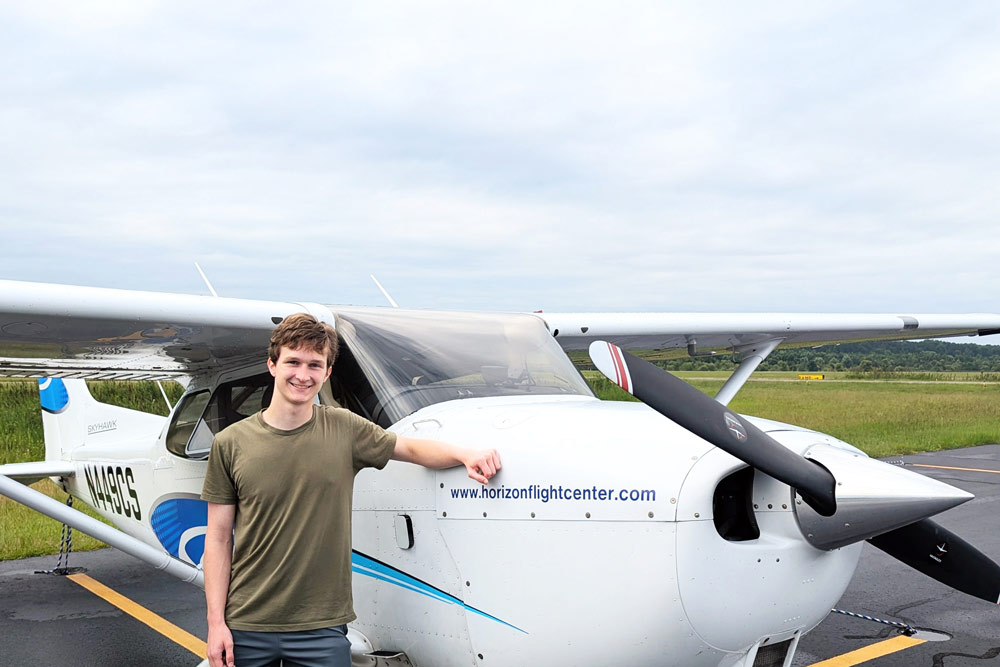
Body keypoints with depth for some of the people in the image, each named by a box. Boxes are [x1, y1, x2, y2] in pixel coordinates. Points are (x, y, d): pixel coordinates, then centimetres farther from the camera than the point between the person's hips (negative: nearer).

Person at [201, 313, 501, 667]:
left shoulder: (345, 429, 0)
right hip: (247, 627, 0)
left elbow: (411, 448, 11)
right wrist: (216, 621, -4)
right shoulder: (230, 443, -2)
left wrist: (466, 455, -7)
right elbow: (218, 539, 0)